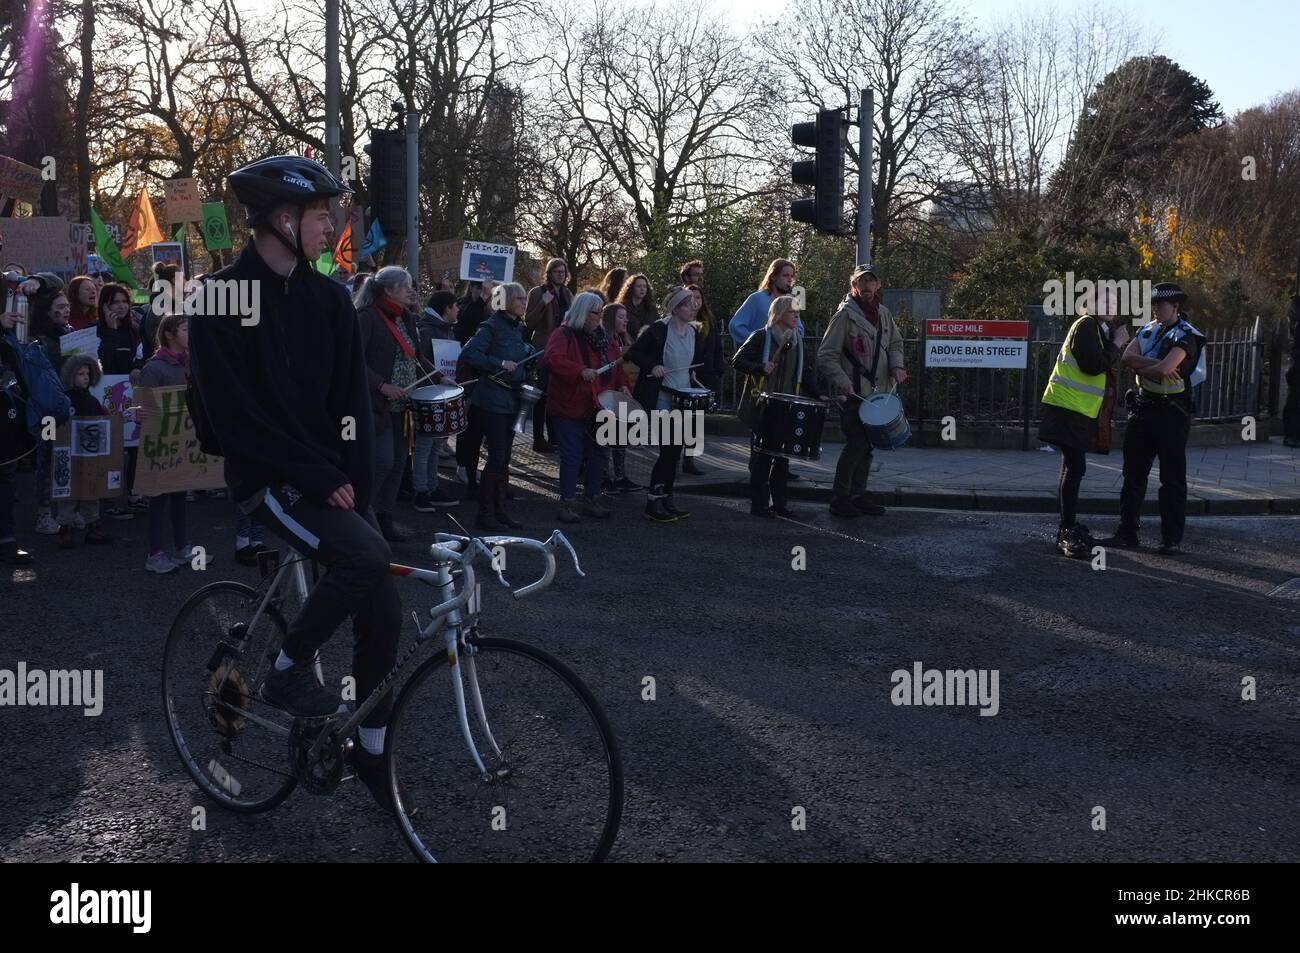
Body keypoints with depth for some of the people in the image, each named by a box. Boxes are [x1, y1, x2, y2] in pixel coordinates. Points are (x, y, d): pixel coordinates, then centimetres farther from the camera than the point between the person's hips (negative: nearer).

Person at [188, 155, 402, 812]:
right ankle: (287, 672, -6)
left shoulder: (329, 299, 6)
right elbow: (235, 414, -15)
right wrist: (317, 477, -18)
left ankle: (372, 750, 15)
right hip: (266, 475, -6)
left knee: (383, 606, -3)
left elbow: (352, 398, 5)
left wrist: (351, 476, -9)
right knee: (365, 555, -29)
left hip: (333, 476, 6)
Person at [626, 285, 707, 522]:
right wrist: (652, 366, -21)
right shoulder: (659, 329, -10)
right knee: (670, 448, -11)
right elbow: (634, 353, -6)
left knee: (674, 450, 8)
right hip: (661, 396, -7)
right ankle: (653, 503, -3)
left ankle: (665, 500, 17)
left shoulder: (693, 333, 9)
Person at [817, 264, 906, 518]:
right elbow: (826, 355, -11)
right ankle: (840, 499, 0)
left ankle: (858, 496, 21)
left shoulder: (883, 313, 11)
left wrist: (896, 366, 4)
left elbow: (895, 343, 24)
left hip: (877, 392, 7)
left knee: (866, 445, 12)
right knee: (857, 444, -10)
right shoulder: (845, 314, -10)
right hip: (853, 393, -7)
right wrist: (842, 381, -23)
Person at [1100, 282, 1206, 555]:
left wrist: (1139, 367, -7)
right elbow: (1127, 357, -5)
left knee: (1172, 478, -1)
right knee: (1133, 473, 10)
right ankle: (1127, 533, 17)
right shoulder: (1148, 330, 11)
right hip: (1143, 407, 7)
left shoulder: (1185, 335, -10)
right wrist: (1154, 365, -19)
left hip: (1171, 412, -7)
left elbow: (1164, 369, -25)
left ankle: (1172, 539, 3)